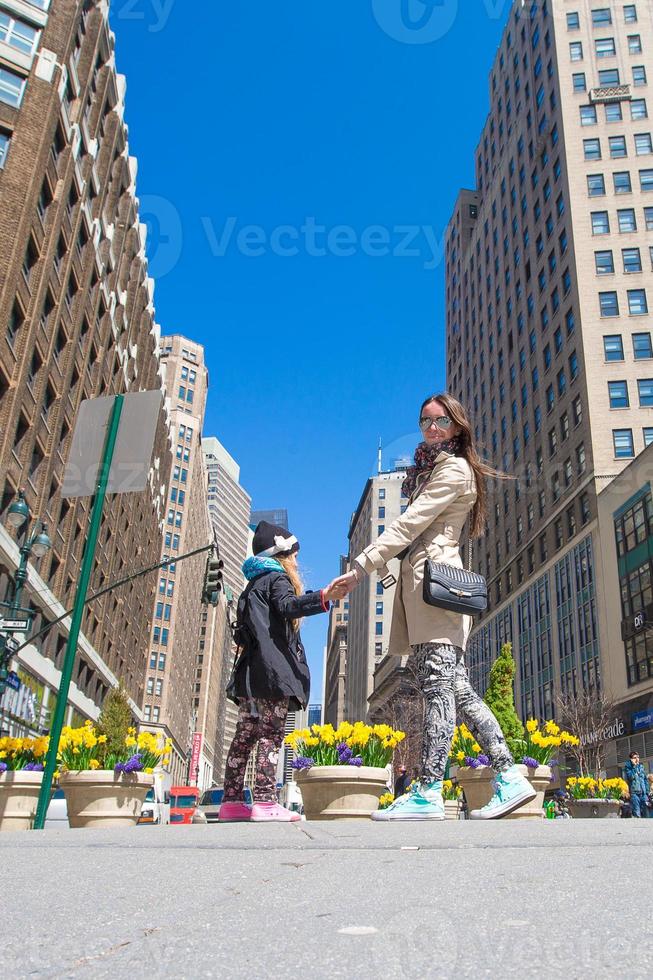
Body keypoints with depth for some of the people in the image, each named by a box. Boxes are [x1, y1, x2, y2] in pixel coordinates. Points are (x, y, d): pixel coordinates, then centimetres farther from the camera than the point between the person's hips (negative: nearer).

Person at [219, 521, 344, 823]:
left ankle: (231, 802, 8)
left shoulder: (254, 585, 28)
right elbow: (287, 606, -21)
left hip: (249, 673, 9)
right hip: (274, 670, -9)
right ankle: (265, 802, -16)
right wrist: (323, 597, -35)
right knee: (271, 734, -11)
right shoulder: (277, 578, 1)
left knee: (245, 735, 7)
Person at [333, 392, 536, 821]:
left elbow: (409, 523, -12)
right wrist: (382, 560, 11)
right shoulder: (431, 468, 28)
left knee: (439, 685, -13)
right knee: (454, 685, 5)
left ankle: (428, 794, -14)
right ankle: (510, 777, 8)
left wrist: (360, 567, -15)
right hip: (426, 578, 10)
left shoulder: (453, 469, -3)